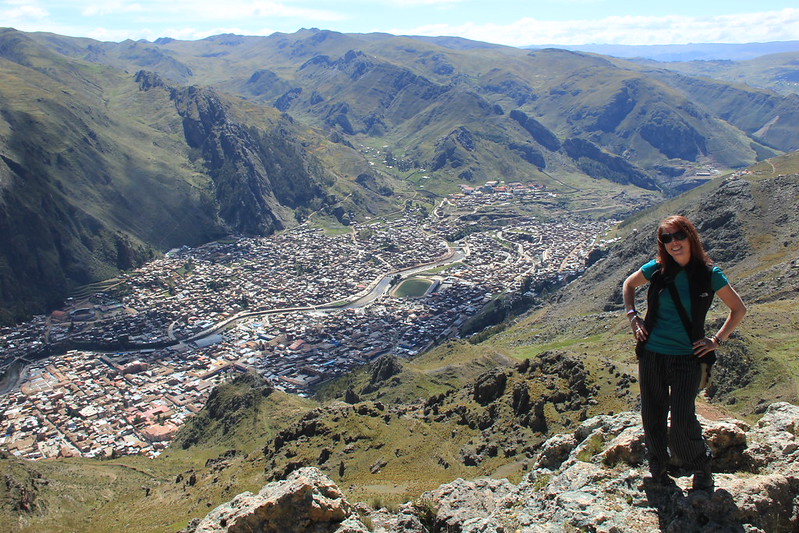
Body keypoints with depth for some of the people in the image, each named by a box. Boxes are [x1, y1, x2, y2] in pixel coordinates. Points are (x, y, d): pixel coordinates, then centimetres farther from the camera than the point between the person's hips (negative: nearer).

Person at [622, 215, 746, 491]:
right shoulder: (657, 269, -2)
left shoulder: (709, 274, -6)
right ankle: (659, 472, 31)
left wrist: (718, 339, -1)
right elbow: (629, 284, 18)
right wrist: (632, 316, 7)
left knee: (682, 421, -7)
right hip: (652, 355, 2)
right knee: (652, 419, 10)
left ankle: (702, 469, 21)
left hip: (688, 357, -2)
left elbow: (739, 309, 6)